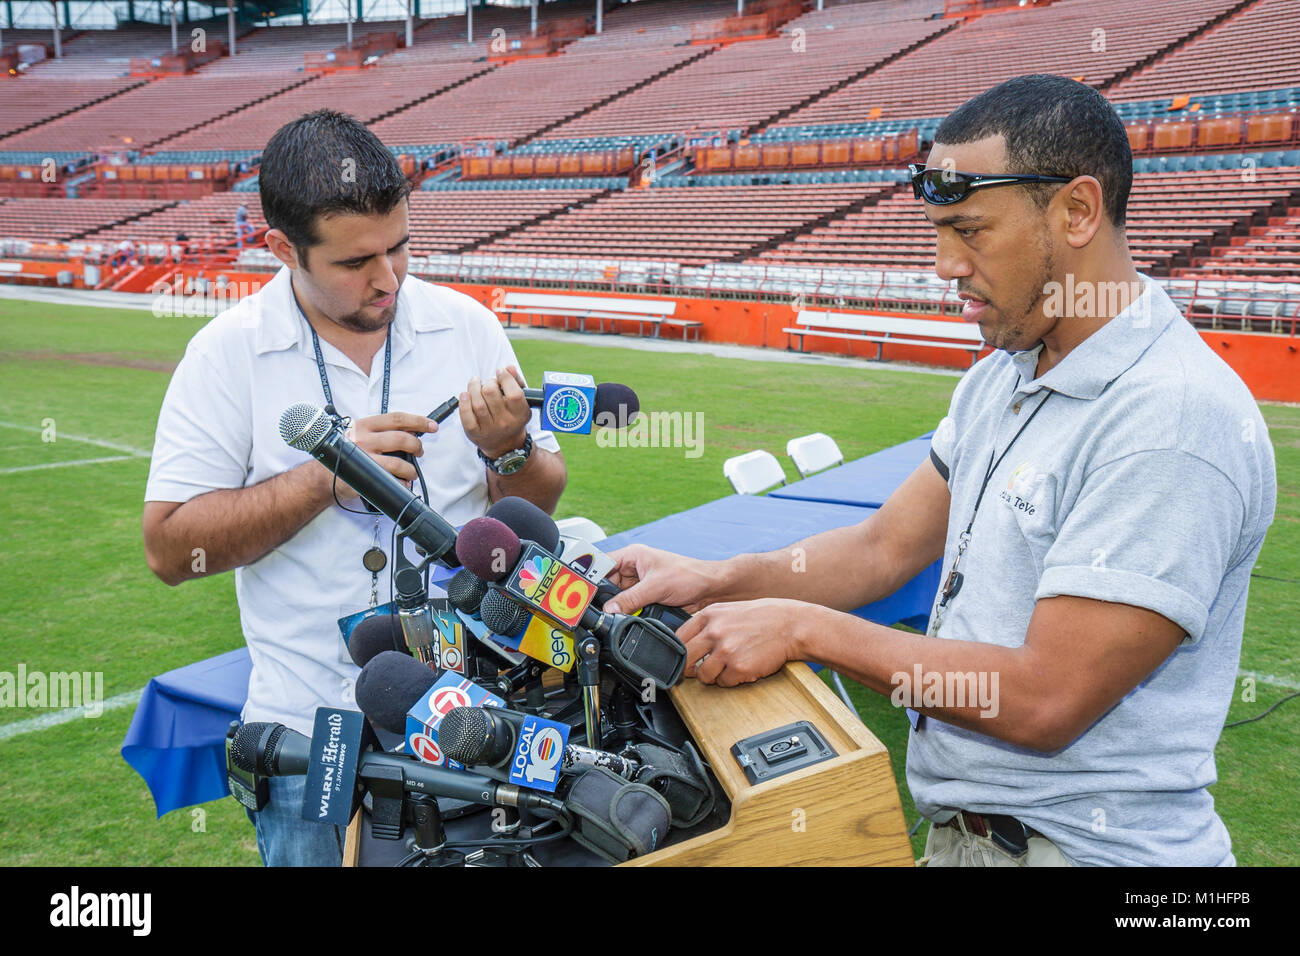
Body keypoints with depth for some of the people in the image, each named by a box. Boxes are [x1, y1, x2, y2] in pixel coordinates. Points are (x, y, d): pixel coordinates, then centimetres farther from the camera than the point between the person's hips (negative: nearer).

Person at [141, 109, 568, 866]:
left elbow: (541, 506, 7)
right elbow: (170, 548, -11)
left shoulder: (467, 326, 1)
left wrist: (508, 451, -15)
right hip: (311, 730, -1)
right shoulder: (228, 353, -6)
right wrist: (329, 477, -18)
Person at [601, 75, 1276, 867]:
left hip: (1078, 843, -8)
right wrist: (718, 582, -4)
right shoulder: (1001, 379, 7)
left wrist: (803, 628, -21)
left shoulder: (1175, 422, -24)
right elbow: (886, 546, 10)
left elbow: (1047, 699, -26)